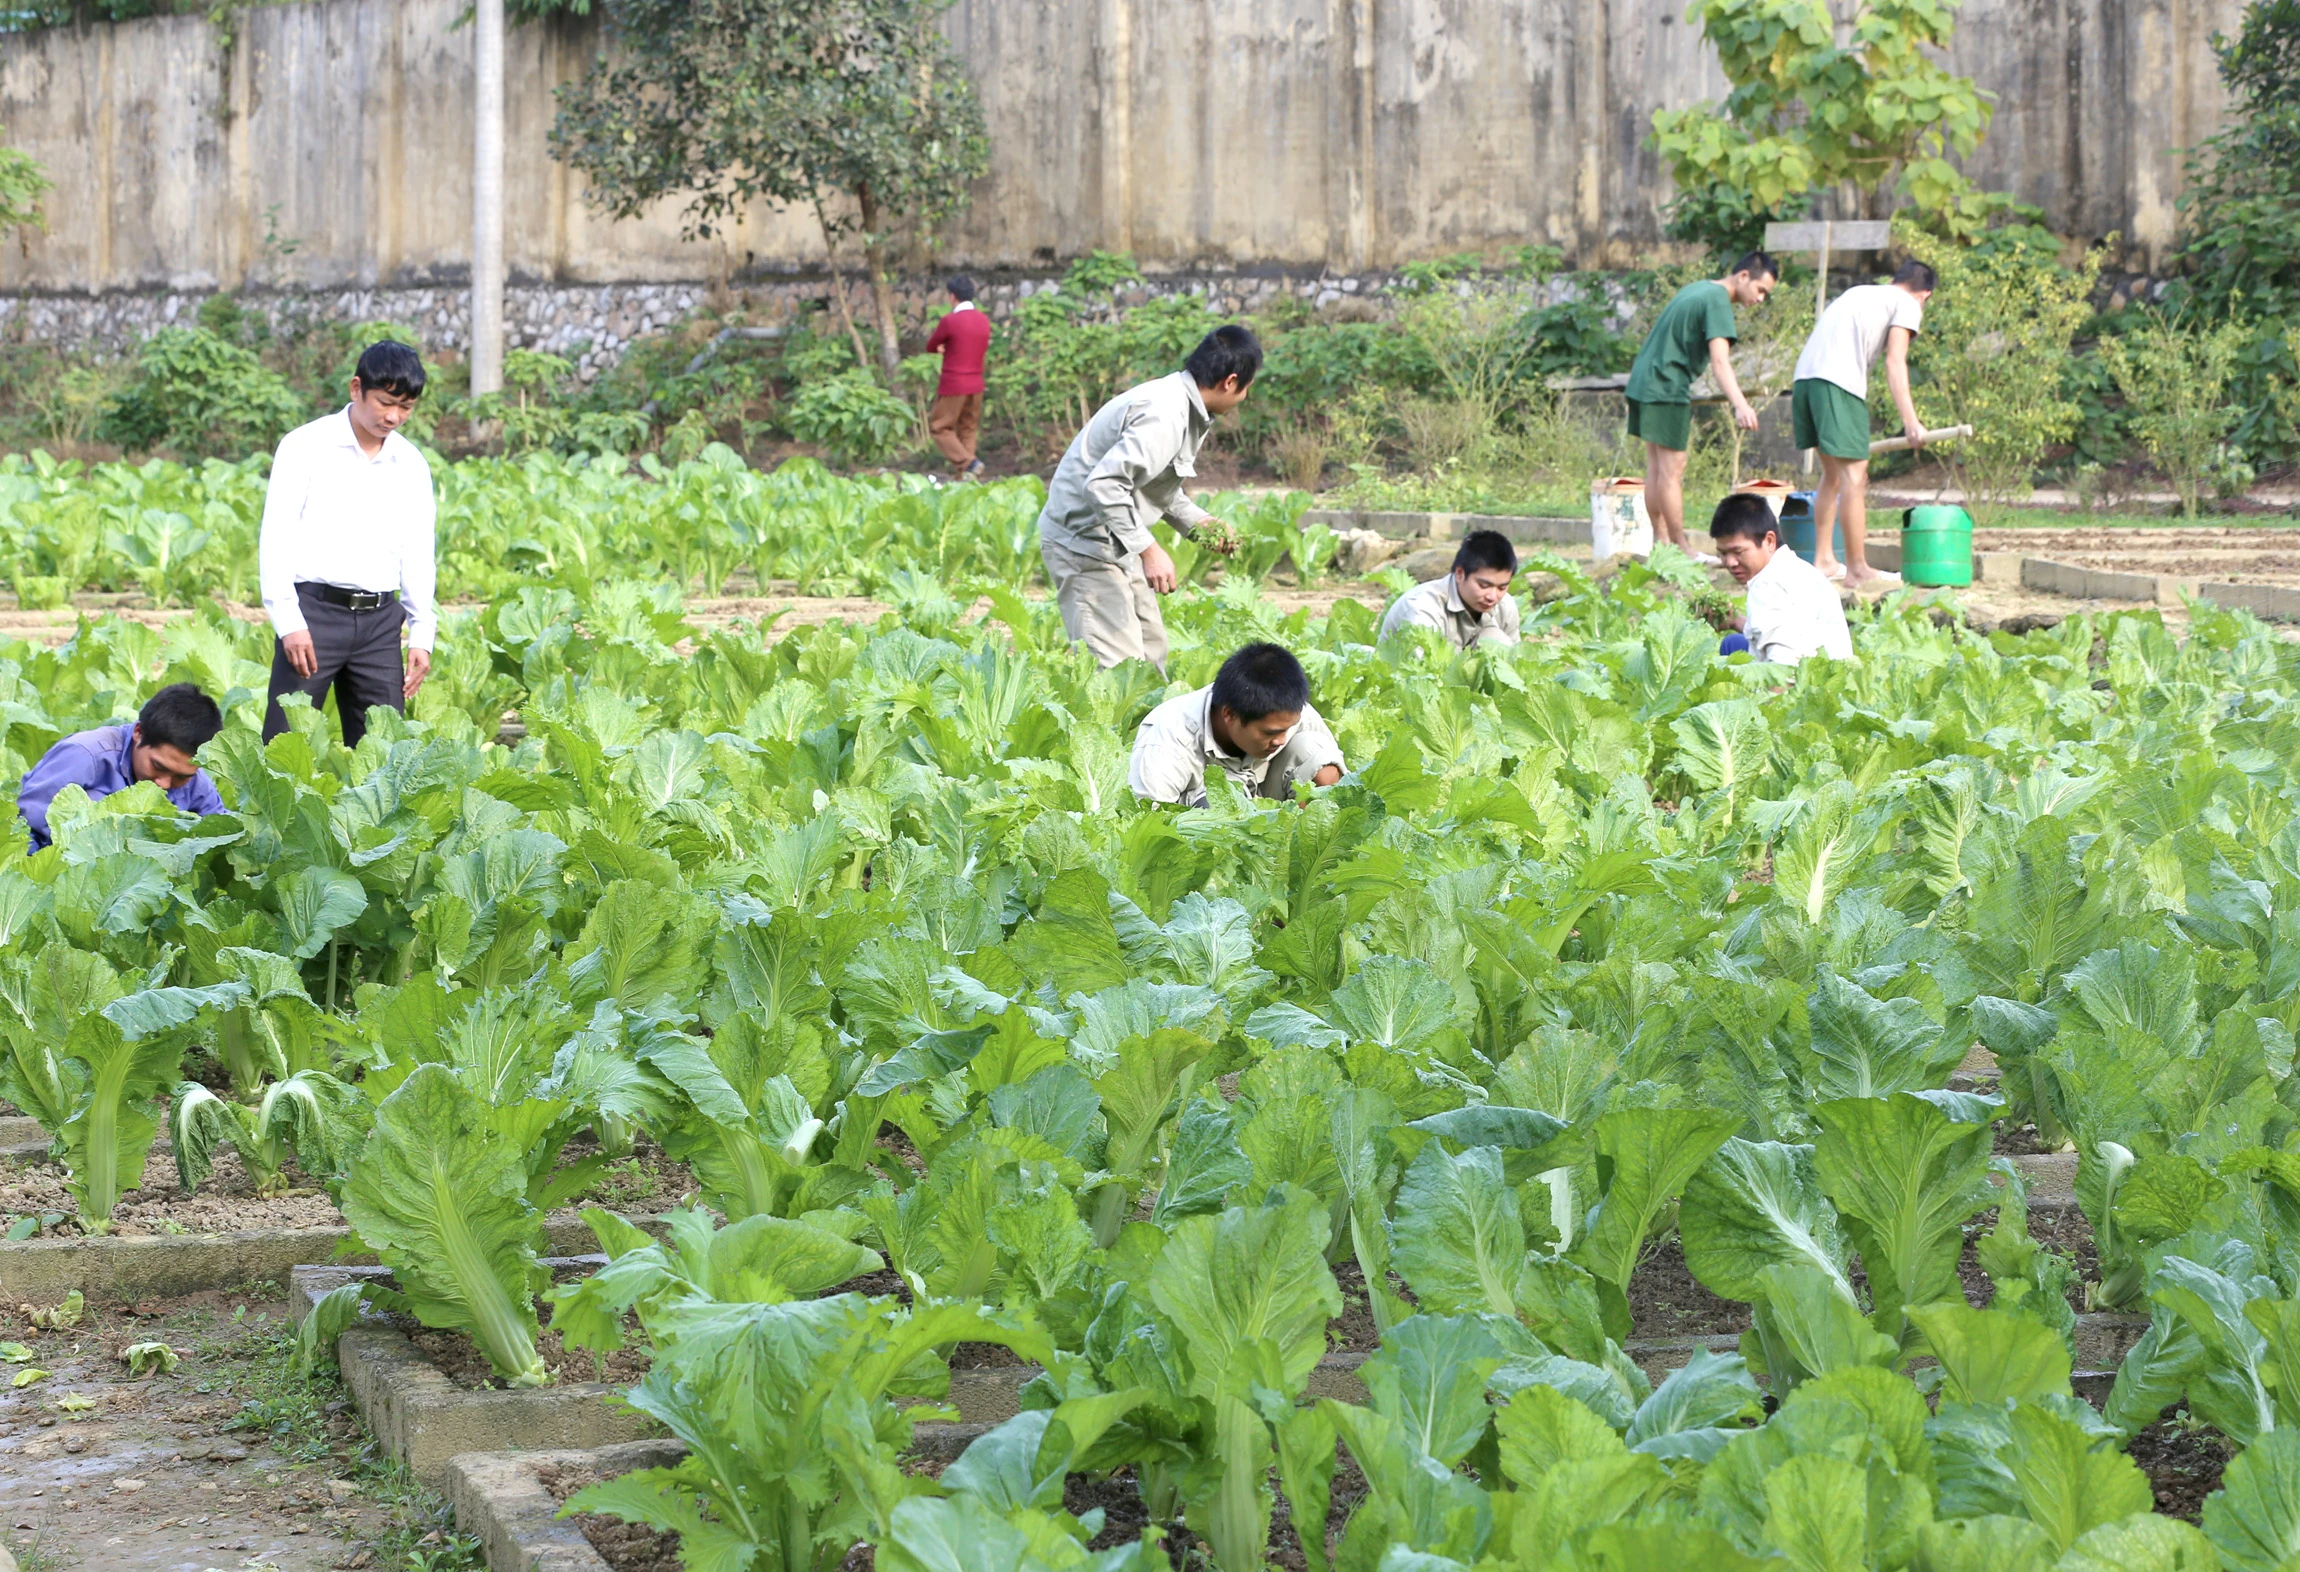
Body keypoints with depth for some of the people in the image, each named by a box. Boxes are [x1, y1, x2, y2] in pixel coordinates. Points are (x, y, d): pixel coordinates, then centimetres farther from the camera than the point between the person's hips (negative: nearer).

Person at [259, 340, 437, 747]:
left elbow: (418, 556, 17)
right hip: (314, 611, -4)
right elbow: (275, 537, -4)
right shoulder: (307, 446, 0)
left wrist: (422, 635, 10)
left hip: (380, 621, 4)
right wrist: (288, 621, -12)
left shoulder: (411, 464, 13)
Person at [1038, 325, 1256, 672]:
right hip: (1083, 541, -11)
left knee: (1151, 654, 14)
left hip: (1115, 541, 11)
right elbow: (1104, 484, -32)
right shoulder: (1165, 415, -24)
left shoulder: (1186, 409, 8)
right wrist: (1148, 549, -31)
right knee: (1120, 666, -16)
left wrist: (1198, 521, 10)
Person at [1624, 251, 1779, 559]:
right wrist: (1740, 405, -38)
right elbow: (1719, 360, -27)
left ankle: (1663, 544, 15)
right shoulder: (1717, 301, -14)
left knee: (1657, 467, 11)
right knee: (1672, 469, -7)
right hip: (1666, 387, -10)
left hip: (1643, 380, 10)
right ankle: (1680, 550, -5)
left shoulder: (1698, 288, 17)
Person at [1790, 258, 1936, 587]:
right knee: (1854, 476, -5)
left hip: (1804, 375, 8)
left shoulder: (1859, 292, 32)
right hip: (1838, 381, -8)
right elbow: (1895, 362, -4)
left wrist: (1797, 398, 29)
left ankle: (1824, 560, 21)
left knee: (1833, 473, 19)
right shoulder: (1908, 304, 9)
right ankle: (1857, 569, -4)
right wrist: (1910, 421, -10)